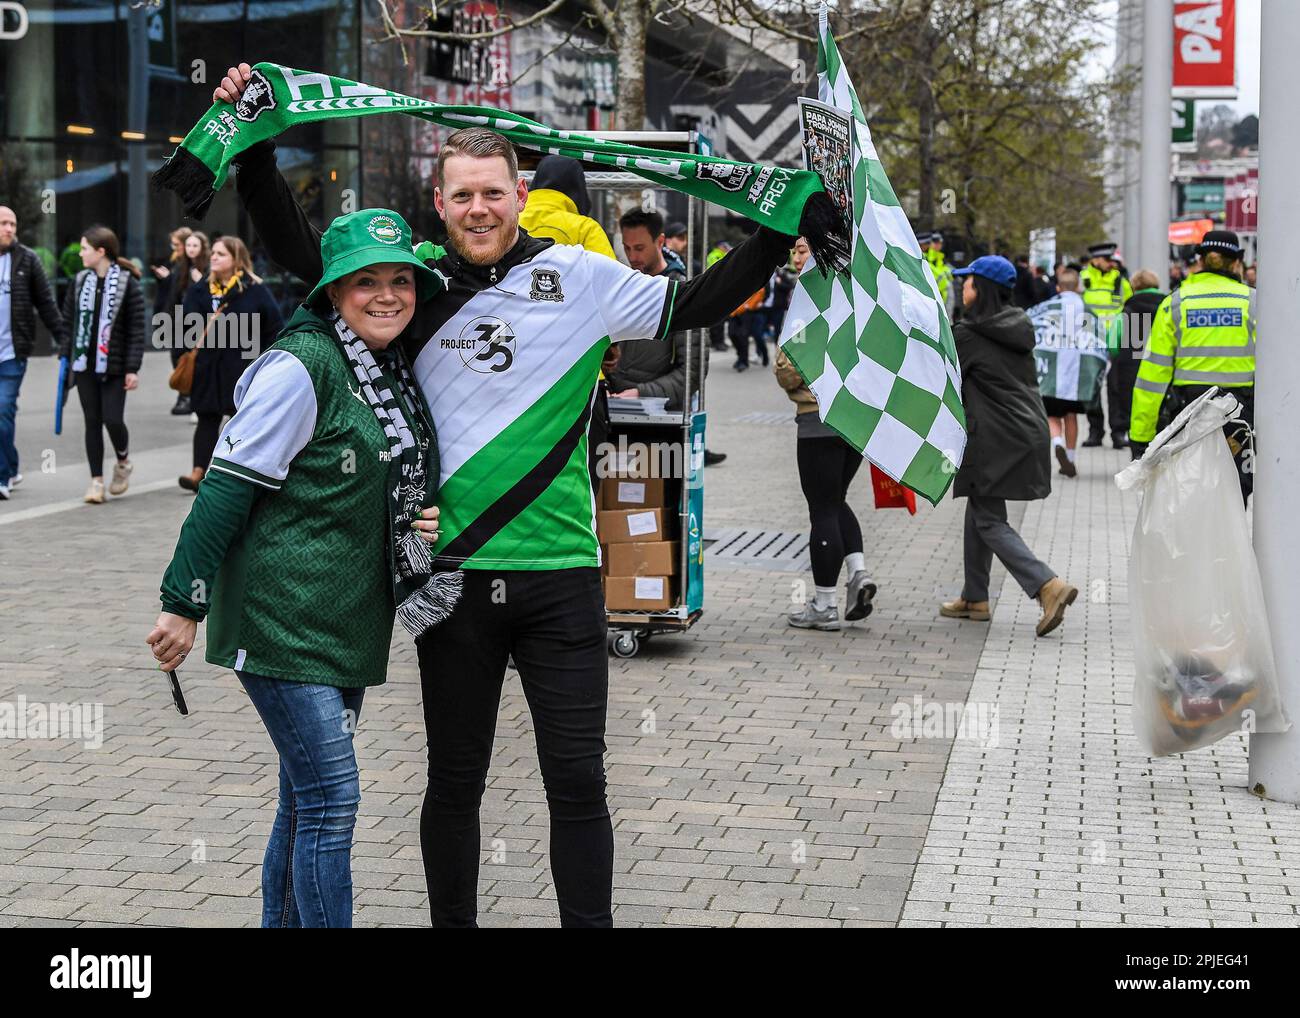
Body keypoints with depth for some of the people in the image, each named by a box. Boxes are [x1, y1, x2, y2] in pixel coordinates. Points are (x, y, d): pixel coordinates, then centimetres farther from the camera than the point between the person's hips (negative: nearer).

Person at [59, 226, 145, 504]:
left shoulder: (127, 283, -7)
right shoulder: (80, 281, 7)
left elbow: (137, 329, -8)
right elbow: (69, 322, 12)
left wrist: (132, 368, -11)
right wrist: (65, 356, 6)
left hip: (114, 366, -4)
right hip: (85, 365, 4)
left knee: (113, 419, -9)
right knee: (92, 421, 5)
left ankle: (123, 461, 21)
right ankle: (96, 479, 10)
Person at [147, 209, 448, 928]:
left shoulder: (395, 373, 12)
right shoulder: (302, 368, -14)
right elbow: (227, 486, -15)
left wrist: (427, 520, 3)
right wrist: (184, 604, -16)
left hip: (350, 619, 8)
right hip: (284, 617, -8)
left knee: (307, 796, 14)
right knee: (330, 795, -9)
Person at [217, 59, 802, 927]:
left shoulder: (579, 278, 1)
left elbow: (695, 304, 5)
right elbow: (300, 251, 10)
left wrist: (781, 231, -1)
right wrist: (254, 147, 3)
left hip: (561, 575, -1)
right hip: (454, 572, 1)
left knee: (578, 782, 2)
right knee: (455, 783, 12)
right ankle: (453, 923, 27)